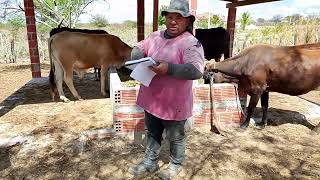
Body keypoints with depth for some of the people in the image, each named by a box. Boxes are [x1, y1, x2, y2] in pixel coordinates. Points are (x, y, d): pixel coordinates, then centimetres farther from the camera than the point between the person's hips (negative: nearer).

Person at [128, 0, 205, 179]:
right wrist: (138, 57, -10)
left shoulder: (191, 43, -17)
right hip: (151, 99, 7)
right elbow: (139, 48, 13)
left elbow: (196, 70, -28)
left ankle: (176, 165, 42)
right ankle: (150, 162, 44)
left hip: (173, 102, -6)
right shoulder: (156, 36, 4)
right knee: (152, 133, 23)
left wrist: (169, 68, -37)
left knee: (175, 136, 16)